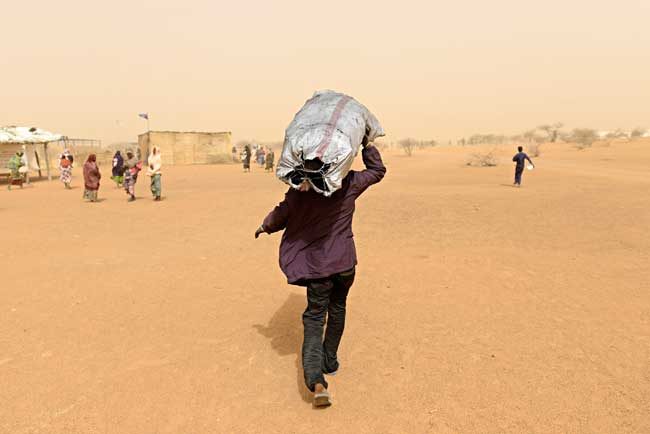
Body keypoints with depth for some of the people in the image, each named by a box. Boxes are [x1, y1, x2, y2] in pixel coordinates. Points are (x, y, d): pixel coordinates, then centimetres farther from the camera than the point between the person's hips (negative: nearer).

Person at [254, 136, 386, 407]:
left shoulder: (300, 190, -8)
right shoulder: (349, 183, -4)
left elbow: (281, 215, 3)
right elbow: (377, 170, 13)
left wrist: (264, 227, 23)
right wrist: (367, 144, 18)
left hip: (317, 263, -2)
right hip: (345, 261, 2)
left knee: (314, 317, 3)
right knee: (337, 309, 21)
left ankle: (316, 380, -12)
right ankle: (330, 361, 35)